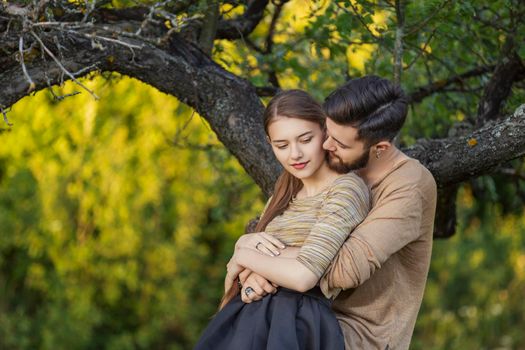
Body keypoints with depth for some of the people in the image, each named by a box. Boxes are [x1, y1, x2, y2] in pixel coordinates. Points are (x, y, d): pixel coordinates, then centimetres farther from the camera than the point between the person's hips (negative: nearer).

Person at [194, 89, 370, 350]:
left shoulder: (347, 189, -10)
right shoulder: (286, 194, 17)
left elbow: (303, 276, -19)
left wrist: (242, 257, -4)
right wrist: (253, 245, -8)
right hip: (254, 318, 7)